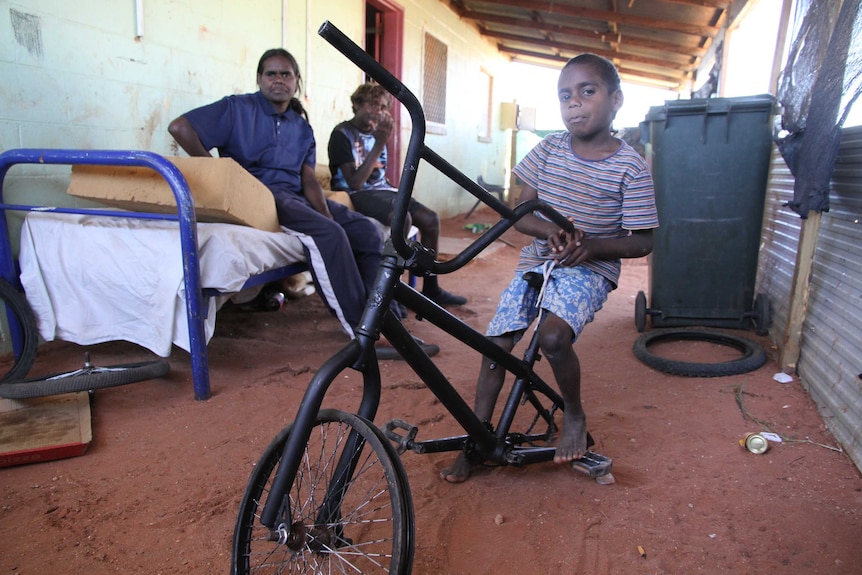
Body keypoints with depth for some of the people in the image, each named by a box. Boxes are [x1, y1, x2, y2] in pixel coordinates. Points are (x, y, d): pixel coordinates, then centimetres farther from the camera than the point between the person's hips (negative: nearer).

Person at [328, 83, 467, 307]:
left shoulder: (376, 132, 13)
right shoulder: (342, 134, -10)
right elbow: (355, 182, -21)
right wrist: (379, 145, -23)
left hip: (381, 190, 8)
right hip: (357, 195, -8)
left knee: (431, 219, -8)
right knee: (402, 218, -34)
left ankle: (430, 288, 3)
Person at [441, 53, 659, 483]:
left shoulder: (630, 167, -8)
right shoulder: (550, 149, 1)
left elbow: (642, 242, -5)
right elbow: (520, 213, 4)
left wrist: (591, 244, -22)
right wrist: (549, 229, -18)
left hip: (589, 269, -4)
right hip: (537, 261, 4)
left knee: (553, 335, -30)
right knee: (495, 343, -3)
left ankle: (574, 415, 0)